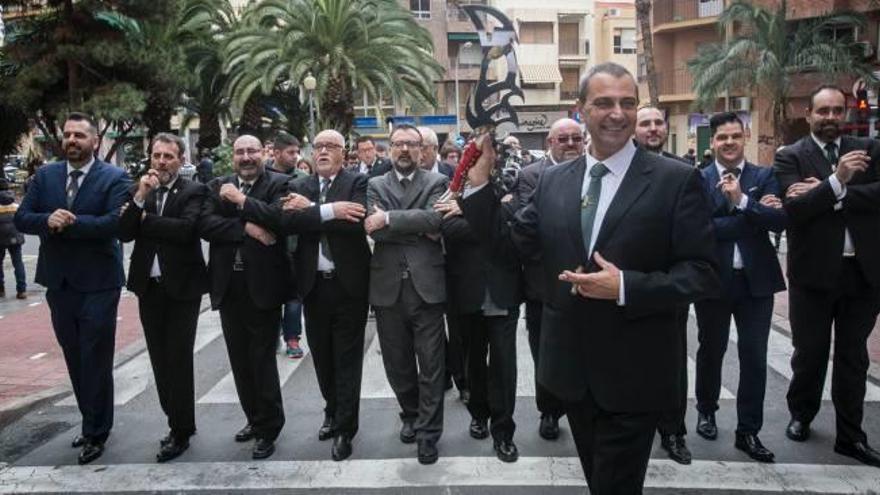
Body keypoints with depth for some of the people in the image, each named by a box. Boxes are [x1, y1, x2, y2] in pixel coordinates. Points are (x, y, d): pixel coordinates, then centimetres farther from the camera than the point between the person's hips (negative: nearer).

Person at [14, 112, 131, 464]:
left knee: (96, 360, 2)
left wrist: (70, 223, -20)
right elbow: (21, 218, 1)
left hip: (97, 282, -5)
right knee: (75, 360, 16)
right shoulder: (44, 175, 7)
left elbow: (116, 222, -21)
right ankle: (93, 421, 32)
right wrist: (47, 220, -19)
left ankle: (96, 433, 16)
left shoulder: (114, 178, -8)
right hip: (58, 282, 6)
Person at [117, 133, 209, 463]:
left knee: (178, 360, 0)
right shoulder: (139, 190, 8)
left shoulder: (194, 191, -6)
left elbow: (186, 228, -22)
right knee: (160, 360, 12)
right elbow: (124, 233, -3)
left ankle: (181, 432, 11)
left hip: (181, 287, -5)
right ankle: (177, 421, 27)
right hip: (149, 287, 5)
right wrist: (141, 197, -14)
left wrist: (145, 218, -11)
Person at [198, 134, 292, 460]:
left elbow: (280, 219, -19)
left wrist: (241, 201, -16)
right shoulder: (218, 187, 10)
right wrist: (246, 228, -16)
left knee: (262, 358, 0)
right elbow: (205, 224, -6)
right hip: (229, 286, 5)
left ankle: (268, 428, 14)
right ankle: (254, 418, 30)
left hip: (263, 284, -5)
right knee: (240, 358, 13)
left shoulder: (277, 184, -1)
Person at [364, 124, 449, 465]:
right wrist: (419, 229, -11)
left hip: (426, 284, -2)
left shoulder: (436, 182, 5)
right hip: (388, 286, 2)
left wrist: (389, 218, -15)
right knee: (397, 362, 14)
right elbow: (374, 228, -7)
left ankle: (429, 431, 15)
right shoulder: (375, 185, 10)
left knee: (431, 364, 2)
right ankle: (410, 415, 35)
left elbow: (434, 218, -14)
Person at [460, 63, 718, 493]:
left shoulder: (676, 180, -9)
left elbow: (702, 274, -11)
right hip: (573, 369, 4)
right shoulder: (553, 181, 3)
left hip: (633, 376, -4)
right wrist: (480, 180, -6)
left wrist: (625, 287, -24)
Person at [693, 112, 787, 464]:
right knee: (711, 351, 14)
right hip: (714, 280, -1)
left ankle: (748, 431, 15)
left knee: (754, 356, 4)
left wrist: (741, 201, -21)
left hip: (756, 280, 1)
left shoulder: (764, 177, 3)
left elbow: (779, 221, -10)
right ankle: (706, 410, 36)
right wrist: (755, 215, -15)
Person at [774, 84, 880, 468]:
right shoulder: (790, 157, -3)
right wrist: (836, 181, -29)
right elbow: (794, 208, -18)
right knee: (809, 352, 10)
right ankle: (801, 415, 34)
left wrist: (826, 192, -19)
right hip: (814, 273, -2)